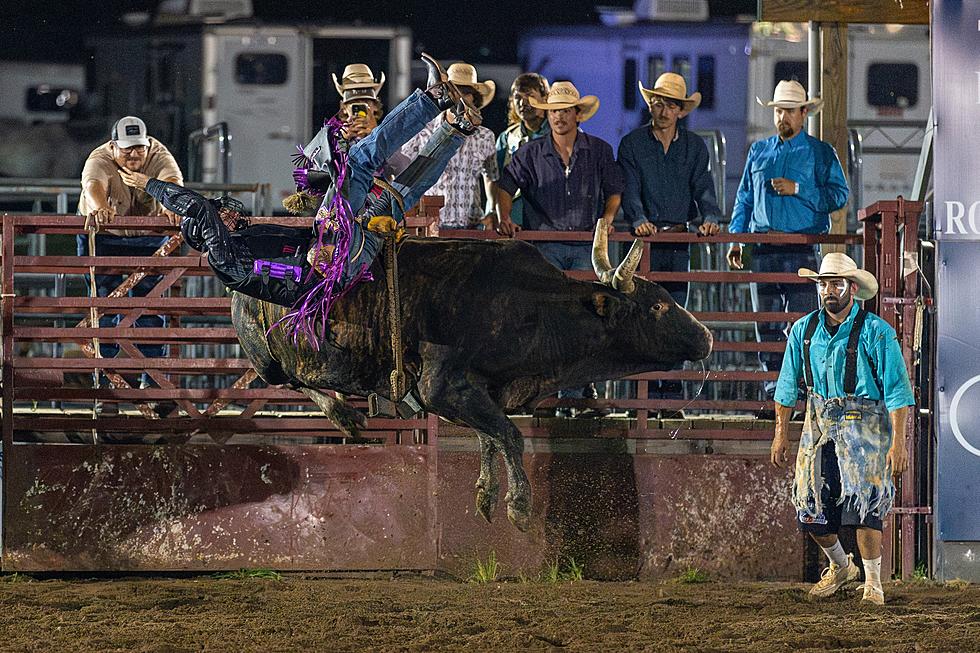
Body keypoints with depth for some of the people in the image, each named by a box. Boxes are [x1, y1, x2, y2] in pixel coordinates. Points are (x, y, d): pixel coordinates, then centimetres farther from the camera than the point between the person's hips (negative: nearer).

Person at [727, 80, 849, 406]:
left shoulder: (820, 153, 5)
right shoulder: (758, 152, 18)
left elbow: (838, 195, -3)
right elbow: (744, 198, 21)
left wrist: (798, 189, -12)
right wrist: (735, 239, 11)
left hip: (802, 248, -4)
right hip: (763, 250, 4)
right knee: (766, 325, 3)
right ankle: (774, 395, 6)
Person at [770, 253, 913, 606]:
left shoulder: (876, 332, -9)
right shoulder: (804, 331, 5)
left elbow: (897, 390, -10)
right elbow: (788, 384, 15)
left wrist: (899, 441, -16)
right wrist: (781, 432, 12)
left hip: (864, 427, -5)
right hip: (819, 425, 5)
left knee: (863, 503, -14)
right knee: (810, 509, 3)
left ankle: (873, 583, 0)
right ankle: (840, 566, 31)